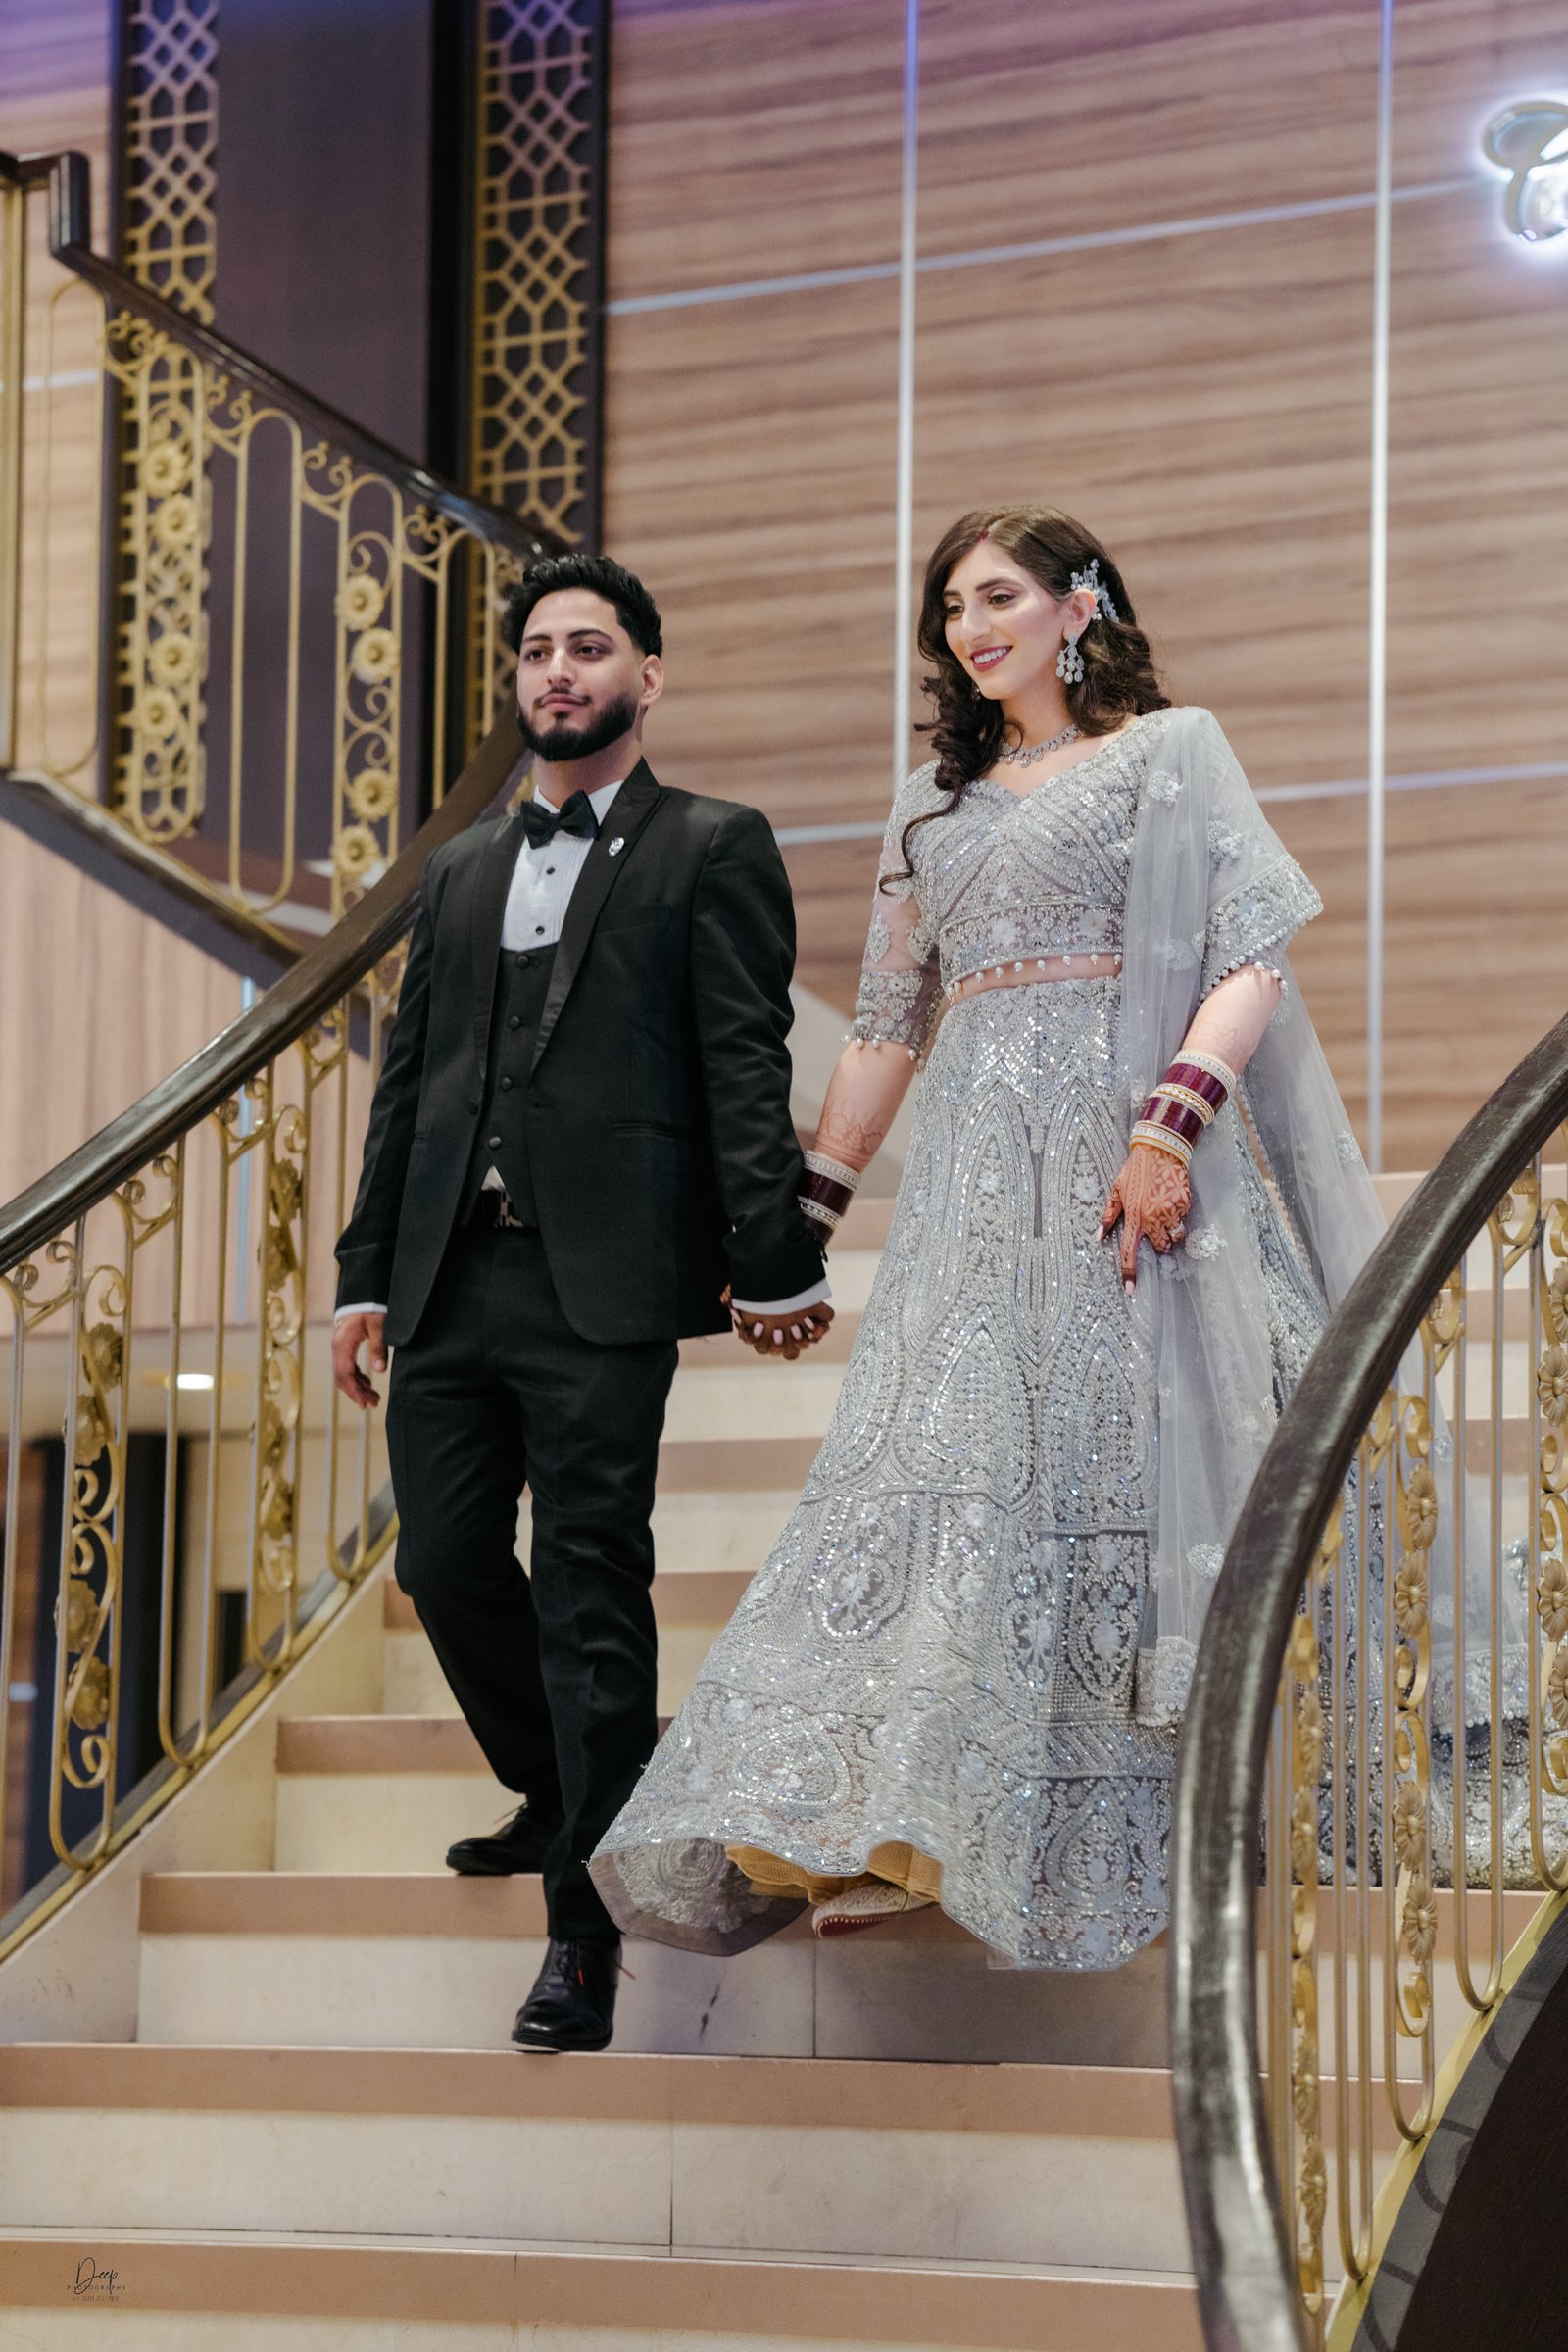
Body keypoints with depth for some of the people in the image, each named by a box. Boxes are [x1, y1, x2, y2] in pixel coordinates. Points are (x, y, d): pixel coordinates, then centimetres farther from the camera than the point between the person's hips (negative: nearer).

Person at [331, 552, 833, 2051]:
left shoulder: (711, 849, 4)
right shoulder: (462, 872, 20)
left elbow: (748, 1066, -4)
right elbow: (407, 1077, 20)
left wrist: (773, 1258, -12)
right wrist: (367, 1273, 14)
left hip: (602, 1279, -6)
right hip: (450, 1281, 6)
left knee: (590, 1594, -5)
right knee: (444, 1564, 7)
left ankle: (586, 1930, 0)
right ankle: (560, 1798, 33)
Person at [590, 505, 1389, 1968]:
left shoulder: (1165, 752, 6)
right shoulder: (936, 805, 23)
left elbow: (1251, 957, -4)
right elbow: (890, 1027, 25)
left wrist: (1169, 1130, -18)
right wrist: (807, 1210, 18)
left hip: (1118, 1148, -4)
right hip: (973, 1174, 5)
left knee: (1097, 1454, -11)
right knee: (939, 1459, -9)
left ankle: (1114, 1836, -7)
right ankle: (900, 1832, -13)